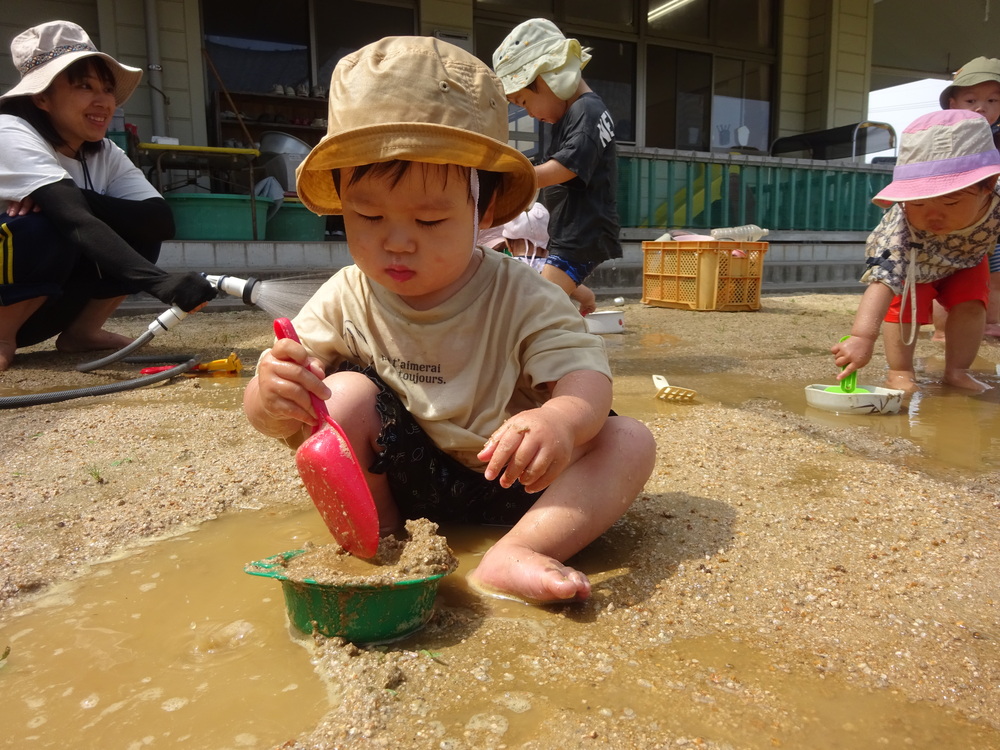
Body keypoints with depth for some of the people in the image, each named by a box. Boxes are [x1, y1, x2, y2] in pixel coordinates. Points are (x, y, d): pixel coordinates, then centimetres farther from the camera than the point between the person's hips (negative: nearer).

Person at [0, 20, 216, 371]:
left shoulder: (106, 155, -2)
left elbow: (162, 219, -17)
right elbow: (79, 223, -38)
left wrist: (70, 198, -29)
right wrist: (160, 282, -52)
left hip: (39, 303, 6)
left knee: (141, 231, -11)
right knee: (43, 227, -33)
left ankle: (81, 331, 1)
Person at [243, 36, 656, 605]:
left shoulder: (522, 298, -14)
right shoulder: (345, 301, -9)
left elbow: (585, 374, -24)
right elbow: (270, 416, -8)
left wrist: (562, 419, -49)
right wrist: (271, 398, -35)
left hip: (508, 481, 0)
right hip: (397, 481, 1)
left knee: (629, 441, -19)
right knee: (344, 393, -24)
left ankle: (514, 555, -31)